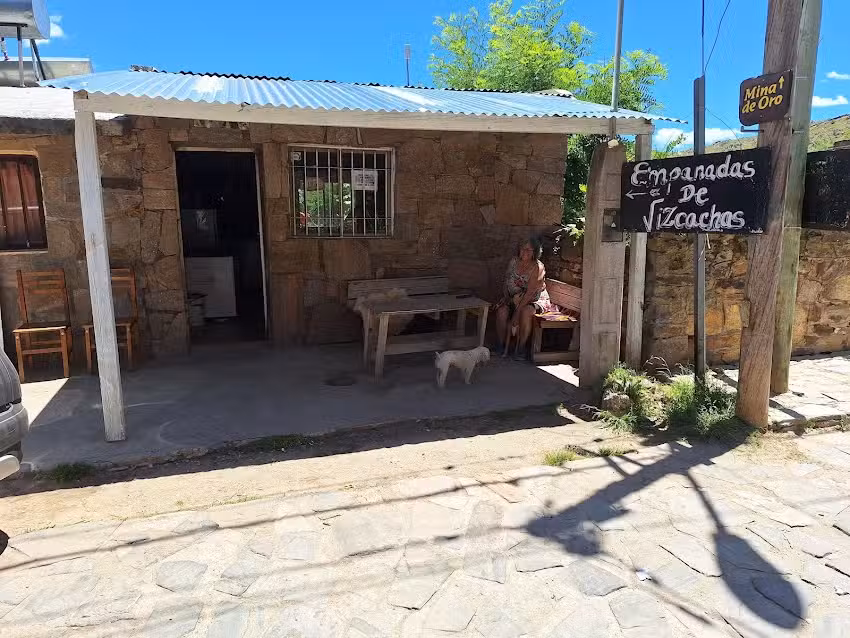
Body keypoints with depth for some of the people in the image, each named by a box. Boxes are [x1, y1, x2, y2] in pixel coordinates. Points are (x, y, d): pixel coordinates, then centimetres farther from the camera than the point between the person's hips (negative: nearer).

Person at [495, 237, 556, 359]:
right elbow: (507, 279, 11)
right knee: (501, 311, -23)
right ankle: (501, 344, -8)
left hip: (536, 300, -5)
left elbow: (530, 292, -25)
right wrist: (506, 296, -6)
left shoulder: (538, 267, -20)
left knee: (525, 312, -36)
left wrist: (517, 312, -28)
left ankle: (521, 348, -21)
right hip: (515, 298, 5)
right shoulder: (514, 260, -2)